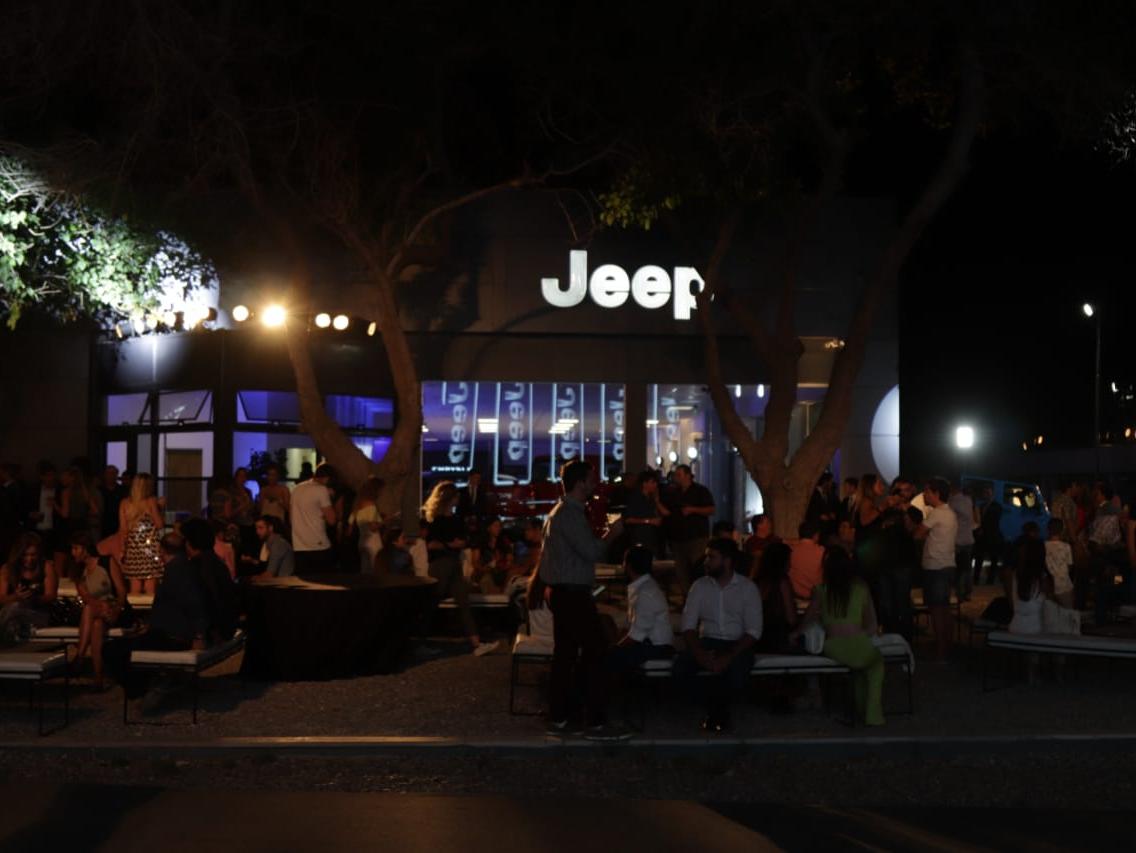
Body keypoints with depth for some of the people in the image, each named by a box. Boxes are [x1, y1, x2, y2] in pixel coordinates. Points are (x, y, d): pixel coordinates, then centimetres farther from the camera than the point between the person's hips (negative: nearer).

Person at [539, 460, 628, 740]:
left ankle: (558, 720, 14)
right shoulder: (570, 514, -16)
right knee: (594, 652, -7)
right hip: (573, 593, -11)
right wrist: (611, 534, -5)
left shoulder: (561, 511, 16)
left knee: (565, 654, 11)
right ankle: (596, 723, -6)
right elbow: (592, 552, -19)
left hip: (563, 592, 11)